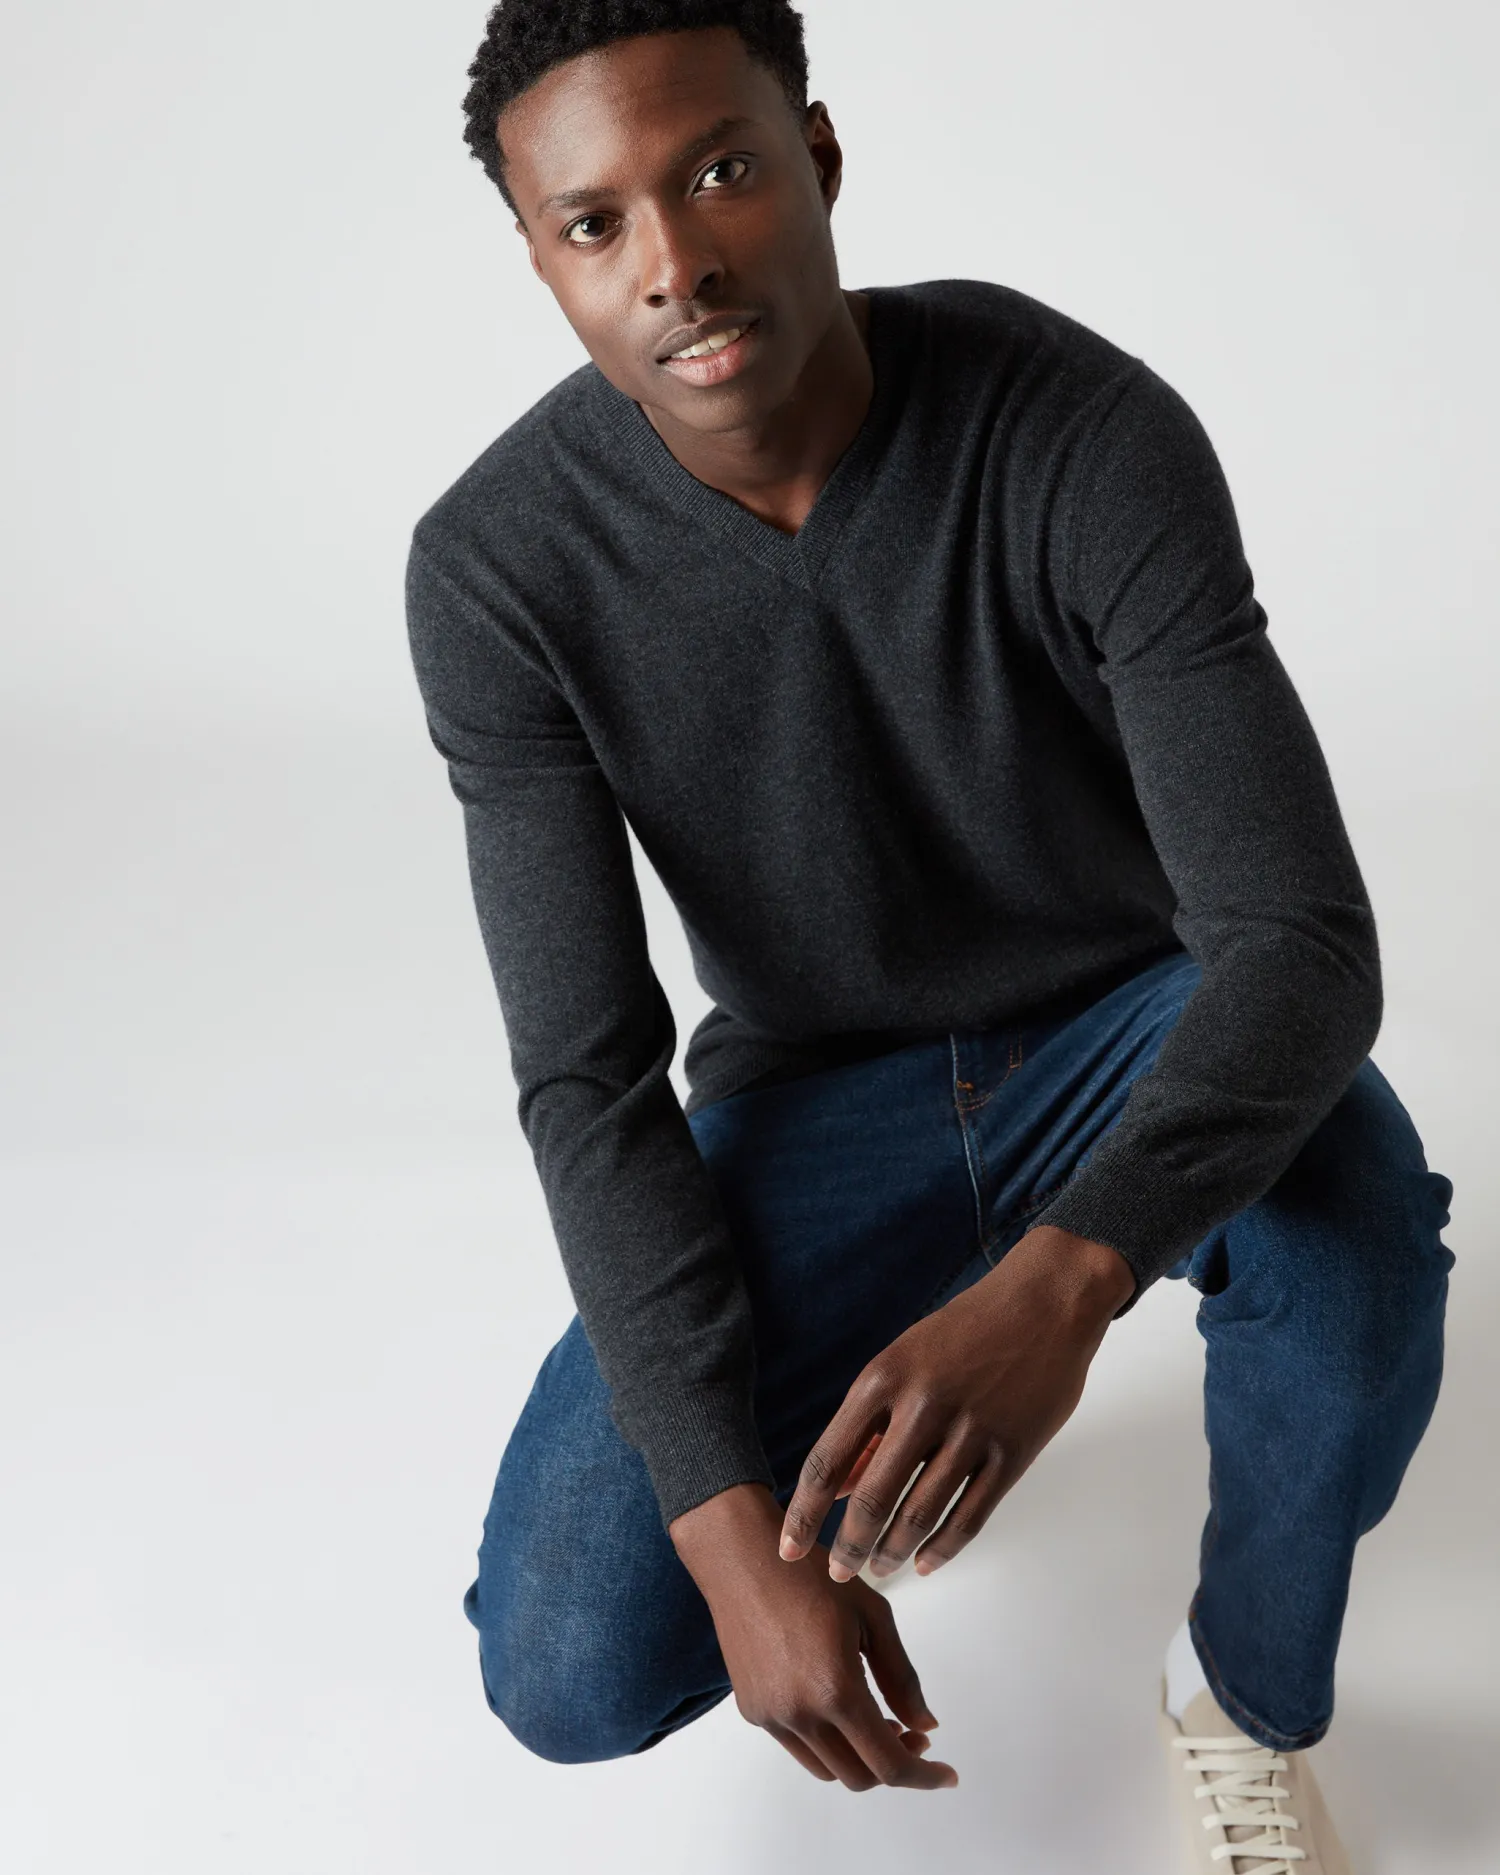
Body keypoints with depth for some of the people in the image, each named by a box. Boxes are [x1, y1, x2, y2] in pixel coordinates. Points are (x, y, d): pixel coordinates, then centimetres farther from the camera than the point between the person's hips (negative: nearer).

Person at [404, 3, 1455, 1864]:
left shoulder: (1097, 435, -26)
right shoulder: (498, 569, -20)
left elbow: (1301, 940, -30)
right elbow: (587, 1082, -19)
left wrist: (1058, 1283, -49)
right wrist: (729, 1524, -27)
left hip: (1130, 1025, 0)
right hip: (814, 1091, 1)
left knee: (1352, 1223, -38)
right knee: (571, 1674, -15)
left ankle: (1248, 1698, -5)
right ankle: (821, 1431, 19)